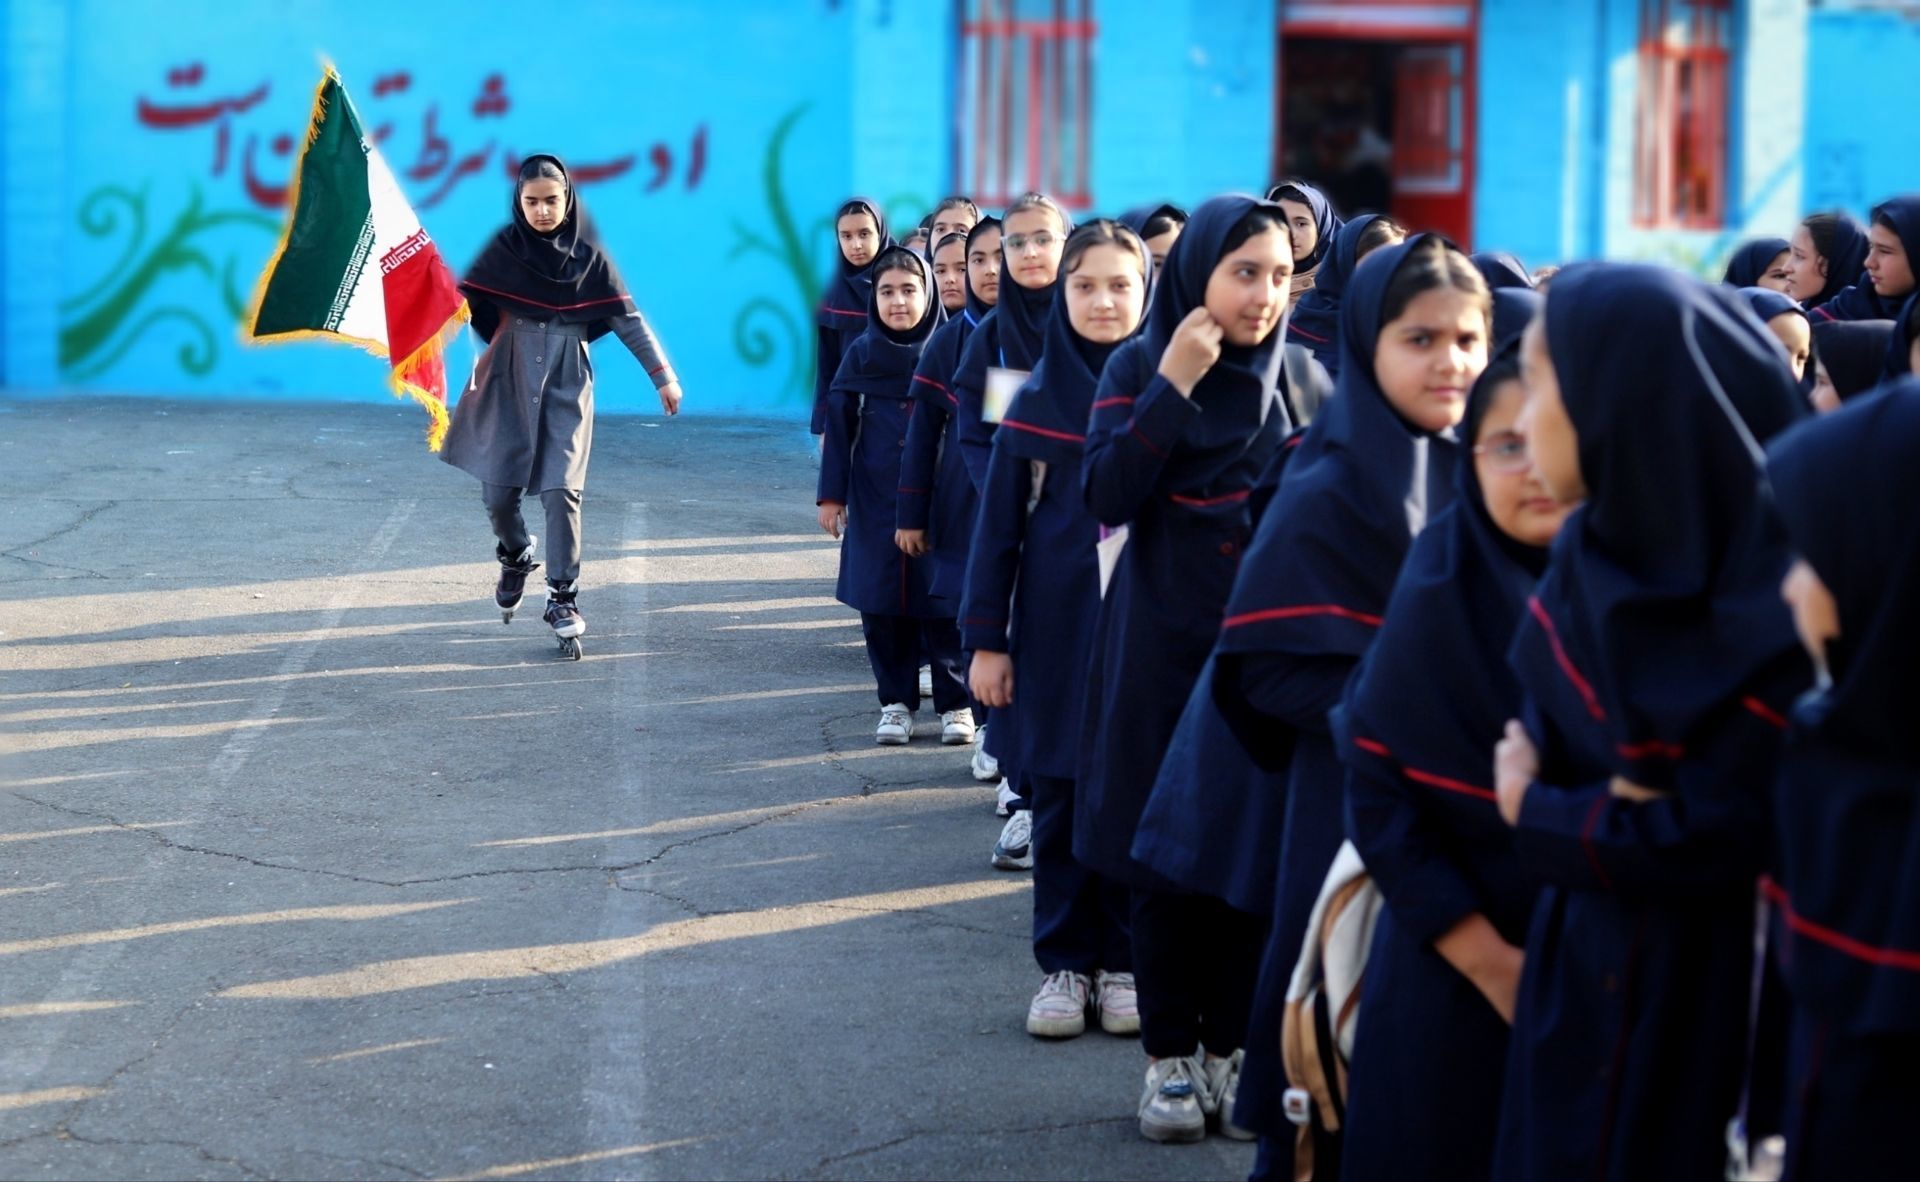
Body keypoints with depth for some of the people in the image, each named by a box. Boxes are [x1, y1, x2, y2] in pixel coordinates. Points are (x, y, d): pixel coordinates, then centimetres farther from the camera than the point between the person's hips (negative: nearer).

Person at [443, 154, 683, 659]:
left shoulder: (588, 255, -1)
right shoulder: (502, 250, -1)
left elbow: (627, 319, 1)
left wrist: (662, 375, -2)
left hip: (566, 388, -1)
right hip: (509, 383, 1)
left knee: (562, 491, -10)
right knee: (498, 492, 1)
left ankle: (563, 600, -2)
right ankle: (516, 557, 34)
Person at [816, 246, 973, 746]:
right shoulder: (861, 354, 4)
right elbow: (839, 425, 6)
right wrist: (831, 494, 2)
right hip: (876, 503, 2)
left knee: (942, 600, -2)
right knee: (881, 603, 3)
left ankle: (955, 703, 9)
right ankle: (896, 702, 14)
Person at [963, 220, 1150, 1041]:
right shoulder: (1038, 399, 2)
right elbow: (999, 522, 4)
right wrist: (985, 639, 0)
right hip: (1056, 631, 1)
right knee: (1059, 797, 4)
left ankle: (1123, 962, 15)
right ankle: (1065, 964, 15)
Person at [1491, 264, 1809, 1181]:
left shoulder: (1764, 601, -22)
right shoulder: (1596, 546, 1)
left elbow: (1716, 843, -21)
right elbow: (1541, 740, 5)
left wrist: (1537, 814, -8)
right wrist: (1608, 803, -17)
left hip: (1689, 1004, -7)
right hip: (1578, 968, 7)